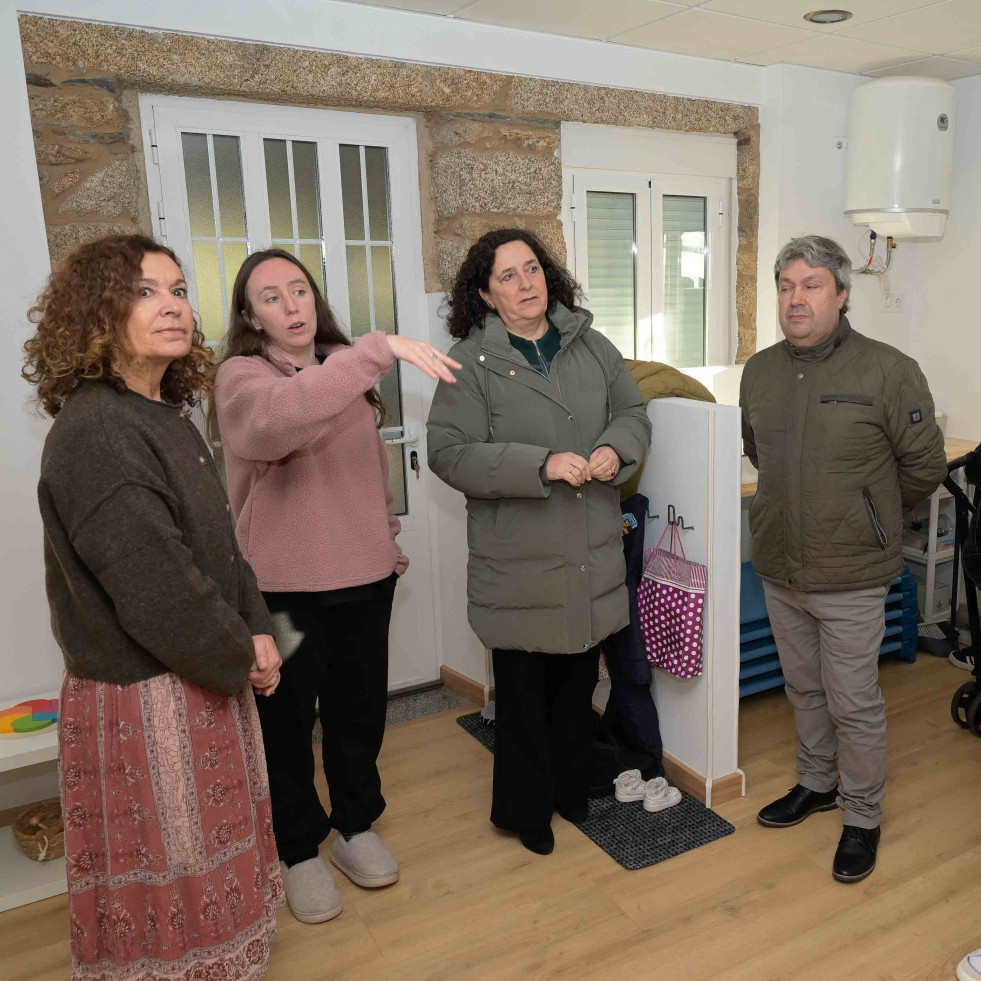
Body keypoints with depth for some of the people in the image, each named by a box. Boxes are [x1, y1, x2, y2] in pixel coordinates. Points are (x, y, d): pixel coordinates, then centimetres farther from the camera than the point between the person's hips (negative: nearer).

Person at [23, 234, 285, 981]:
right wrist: (240, 656, -12)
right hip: (144, 702, -9)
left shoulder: (169, 419, 7)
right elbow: (157, 587, -26)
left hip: (204, 683, 9)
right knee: (169, 883, 11)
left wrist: (256, 631, -3)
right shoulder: (93, 436, -23)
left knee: (214, 870, 24)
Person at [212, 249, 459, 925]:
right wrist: (381, 348, -41)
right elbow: (280, 417, -37)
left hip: (365, 580, 5)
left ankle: (356, 826, 41)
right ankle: (300, 850, 33)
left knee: (360, 713, 18)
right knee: (288, 724, 11)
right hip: (284, 588, -5)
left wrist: (388, 542, 15)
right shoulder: (242, 377, -13)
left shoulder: (347, 371, 7)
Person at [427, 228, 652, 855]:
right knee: (524, 688, 9)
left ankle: (572, 790, 41)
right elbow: (450, 453, -15)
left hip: (592, 554, 5)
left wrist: (616, 448, -9)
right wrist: (542, 464, -23)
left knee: (580, 680, 19)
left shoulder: (591, 345, 6)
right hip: (519, 559, -4)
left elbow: (634, 413, 14)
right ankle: (526, 809, 30)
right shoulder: (471, 361, -9)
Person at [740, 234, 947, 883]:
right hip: (779, 570, 5)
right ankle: (817, 784, 41)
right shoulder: (760, 372, 3)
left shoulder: (888, 371, -13)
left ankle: (862, 817, 27)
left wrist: (871, 515, 6)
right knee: (805, 689, 20)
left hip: (851, 577, -5)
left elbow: (924, 467, -5)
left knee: (854, 703, 6)